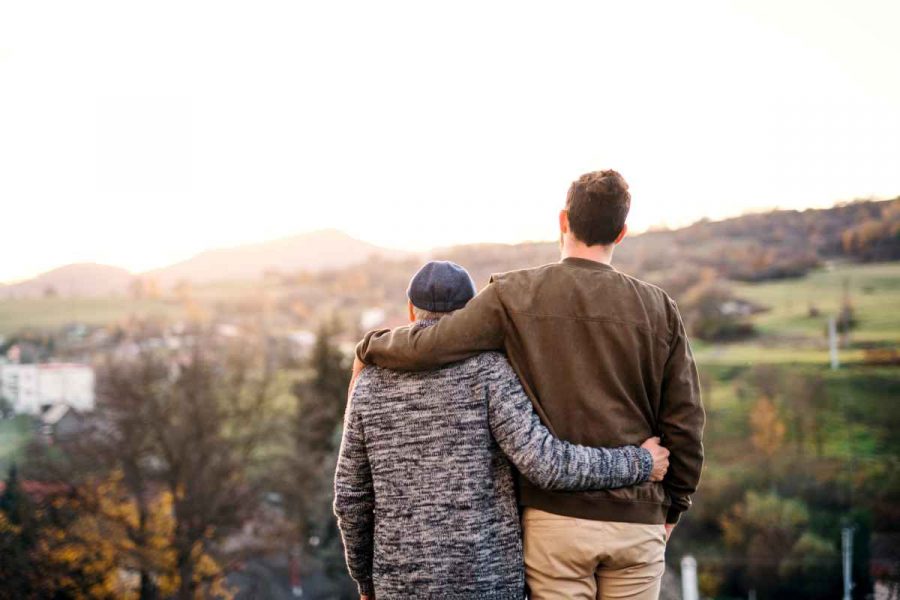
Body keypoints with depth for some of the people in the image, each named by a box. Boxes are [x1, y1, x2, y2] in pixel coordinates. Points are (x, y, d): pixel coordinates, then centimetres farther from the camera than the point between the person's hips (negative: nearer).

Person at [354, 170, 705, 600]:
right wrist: (672, 508, 14)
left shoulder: (516, 295, -6)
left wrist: (370, 347, 10)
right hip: (636, 522, 2)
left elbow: (428, 347, -11)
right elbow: (684, 422, 1)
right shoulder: (658, 308, 0)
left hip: (556, 517, -1)